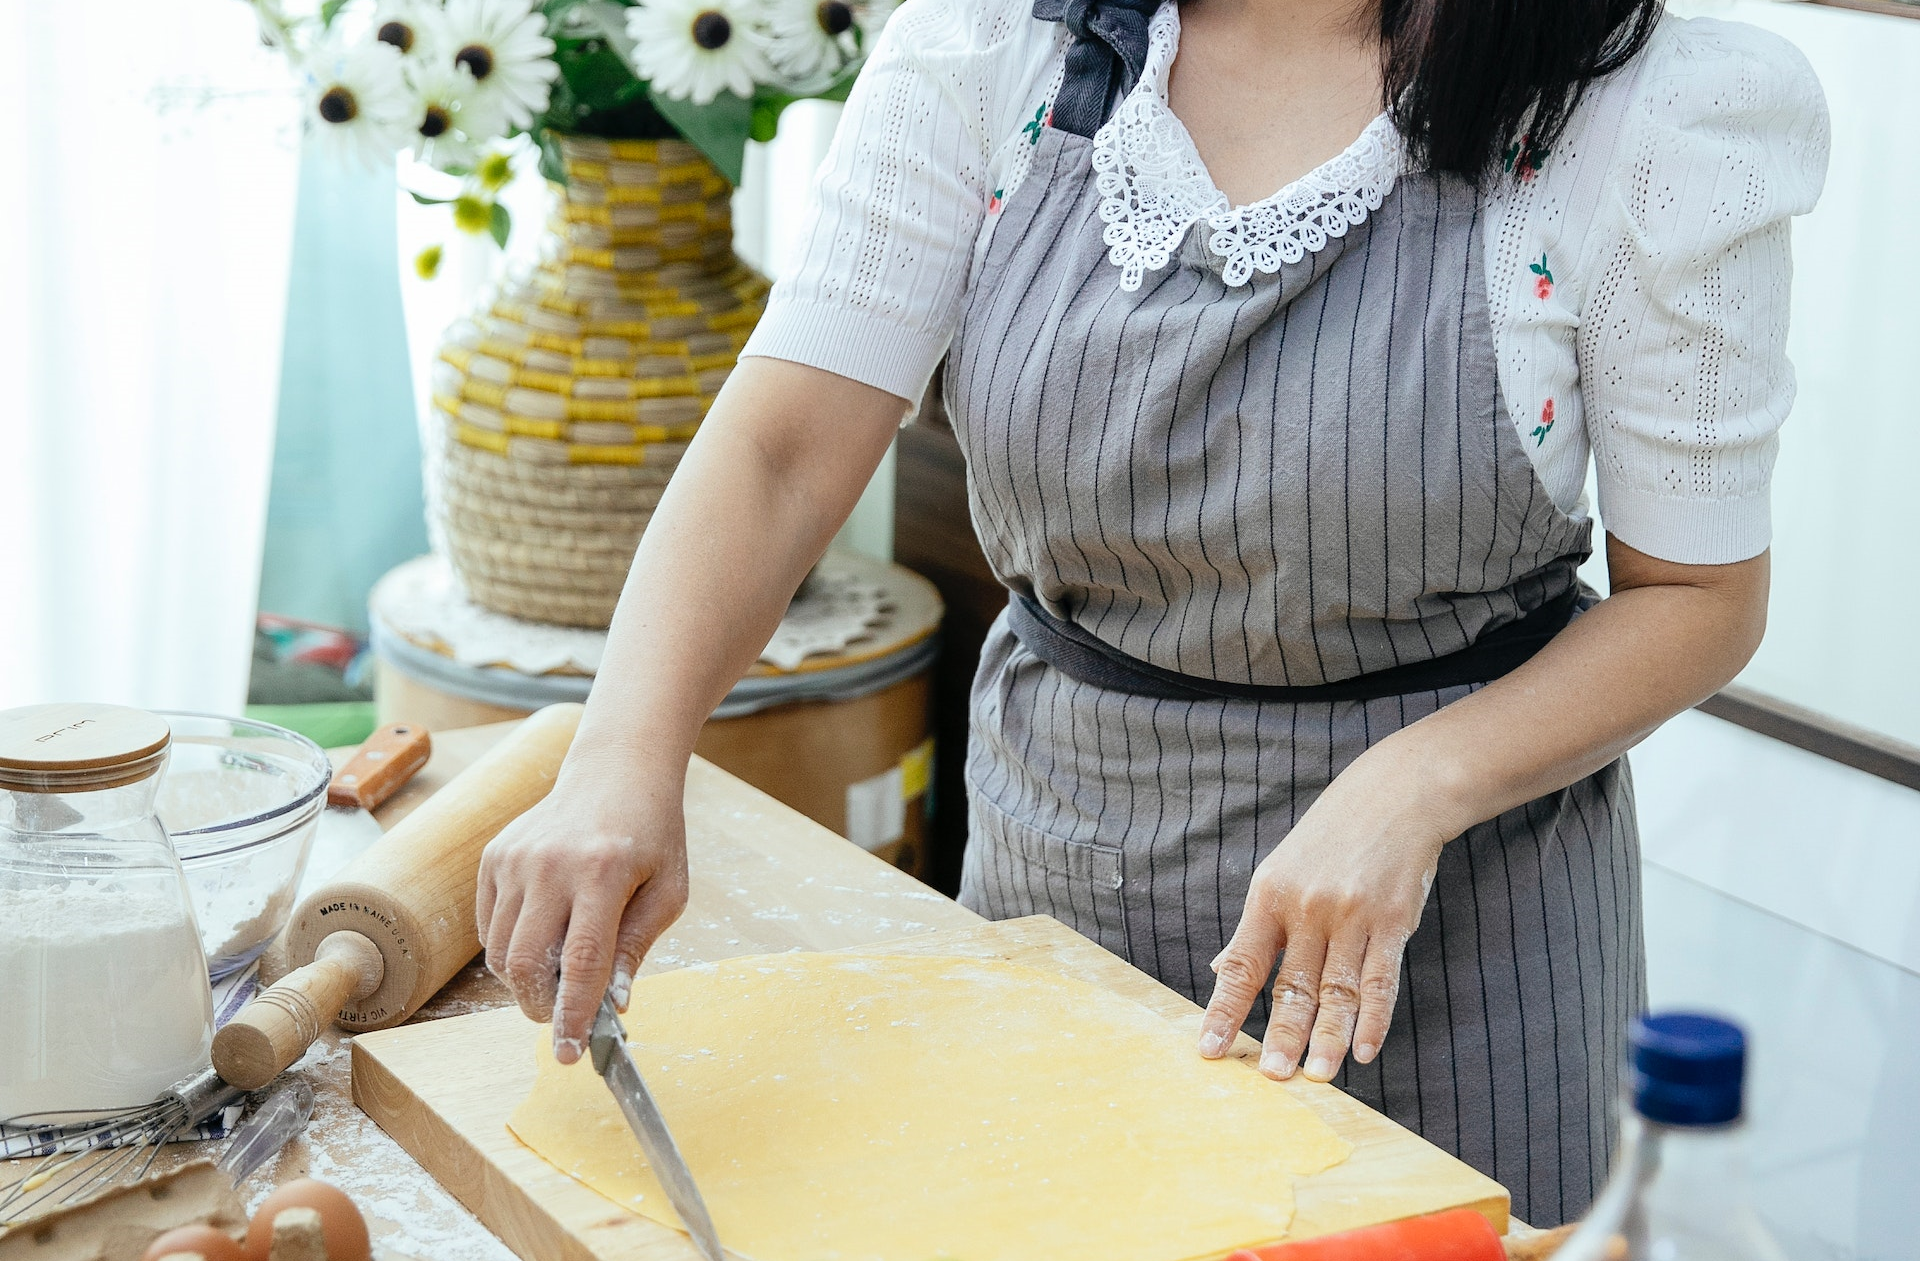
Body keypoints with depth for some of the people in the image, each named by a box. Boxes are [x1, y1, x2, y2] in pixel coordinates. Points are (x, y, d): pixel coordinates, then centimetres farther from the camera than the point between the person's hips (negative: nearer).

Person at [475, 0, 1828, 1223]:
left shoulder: (1651, 118, -17)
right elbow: (785, 448, -15)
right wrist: (624, 762, -31)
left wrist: (1410, 791, -24)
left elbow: (1699, 594, -9)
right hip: (1051, 846, 3)